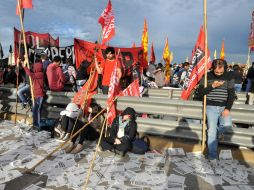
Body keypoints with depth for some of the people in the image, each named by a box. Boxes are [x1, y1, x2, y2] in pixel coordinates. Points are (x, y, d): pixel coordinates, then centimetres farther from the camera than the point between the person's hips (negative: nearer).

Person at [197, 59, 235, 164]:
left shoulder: (229, 77, 1)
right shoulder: (207, 76, -2)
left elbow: (231, 94, 0)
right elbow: (200, 92, -5)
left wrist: (227, 108, -11)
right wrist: (212, 86, -19)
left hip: (224, 107, 2)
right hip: (211, 107, -1)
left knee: (227, 124, -23)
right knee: (212, 132, -5)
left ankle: (219, 130, 14)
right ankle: (212, 156, 8)